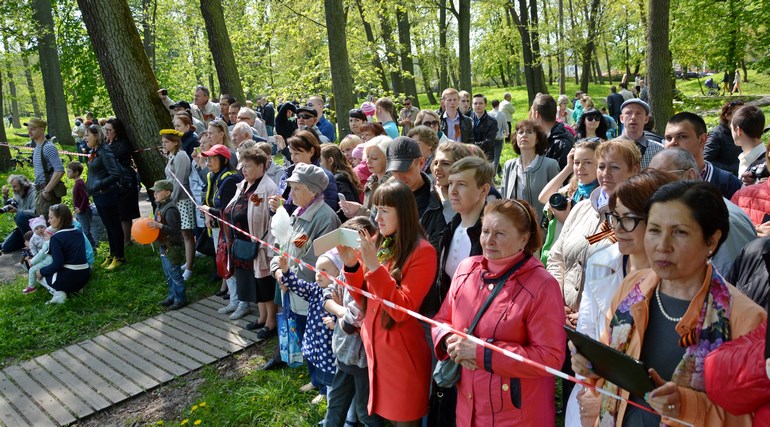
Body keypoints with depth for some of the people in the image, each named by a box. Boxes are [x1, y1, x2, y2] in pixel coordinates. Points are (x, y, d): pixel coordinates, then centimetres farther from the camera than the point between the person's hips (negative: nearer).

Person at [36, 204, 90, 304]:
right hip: (85, 275, 7)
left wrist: (41, 271, -1)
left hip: (69, 278, -7)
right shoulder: (78, 232, 7)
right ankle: (75, 288, 13)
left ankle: (58, 293, -1)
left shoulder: (56, 238, -14)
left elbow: (57, 264, -17)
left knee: (38, 274, 20)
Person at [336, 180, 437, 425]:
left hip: (403, 353, -6)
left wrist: (374, 266, -28)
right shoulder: (378, 244, 3)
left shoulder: (422, 252, -16)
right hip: (374, 345, 6)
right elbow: (364, 300, 8)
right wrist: (352, 265, -9)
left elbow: (402, 310, -22)